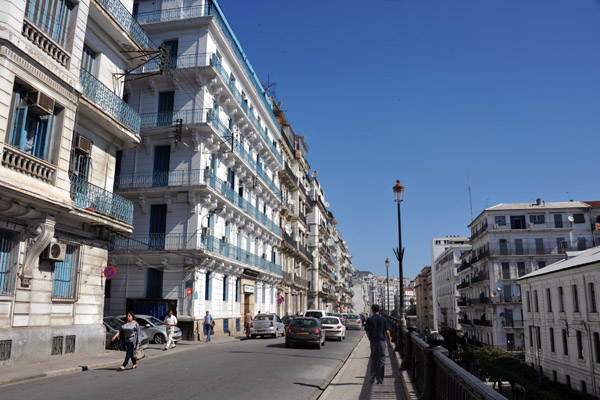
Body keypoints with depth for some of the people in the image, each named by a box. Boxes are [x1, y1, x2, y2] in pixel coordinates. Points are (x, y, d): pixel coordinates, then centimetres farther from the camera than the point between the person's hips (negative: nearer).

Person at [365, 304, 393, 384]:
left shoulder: (369, 319, -2)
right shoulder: (383, 319, -3)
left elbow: (367, 332, 1)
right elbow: (387, 331, -3)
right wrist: (389, 340, 8)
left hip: (373, 341, 1)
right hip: (381, 341, -1)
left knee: (373, 360, 14)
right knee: (381, 361, 6)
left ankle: (372, 377, 12)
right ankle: (380, 379, 6)